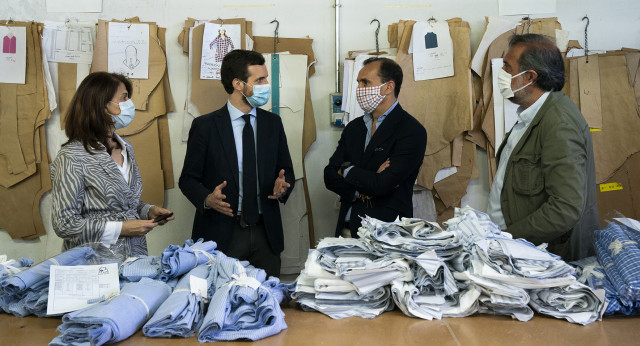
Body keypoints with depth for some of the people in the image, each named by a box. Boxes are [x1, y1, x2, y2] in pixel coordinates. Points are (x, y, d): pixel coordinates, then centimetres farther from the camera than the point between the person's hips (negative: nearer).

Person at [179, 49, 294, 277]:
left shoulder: (273, 123, 9)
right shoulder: (205, 126, -3)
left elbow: (286, 171, 14)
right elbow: (188, 178, 0)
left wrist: (282, 186, -8)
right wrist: (207, 199, -20)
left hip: (266, 233, 4)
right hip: (221, 234, -3)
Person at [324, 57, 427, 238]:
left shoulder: (412, 131, -7)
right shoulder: (354, 127, 14)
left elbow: (382, 185, -16)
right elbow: (330, 176, 7)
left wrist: (347, 171, 0)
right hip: (346, 229, 5)